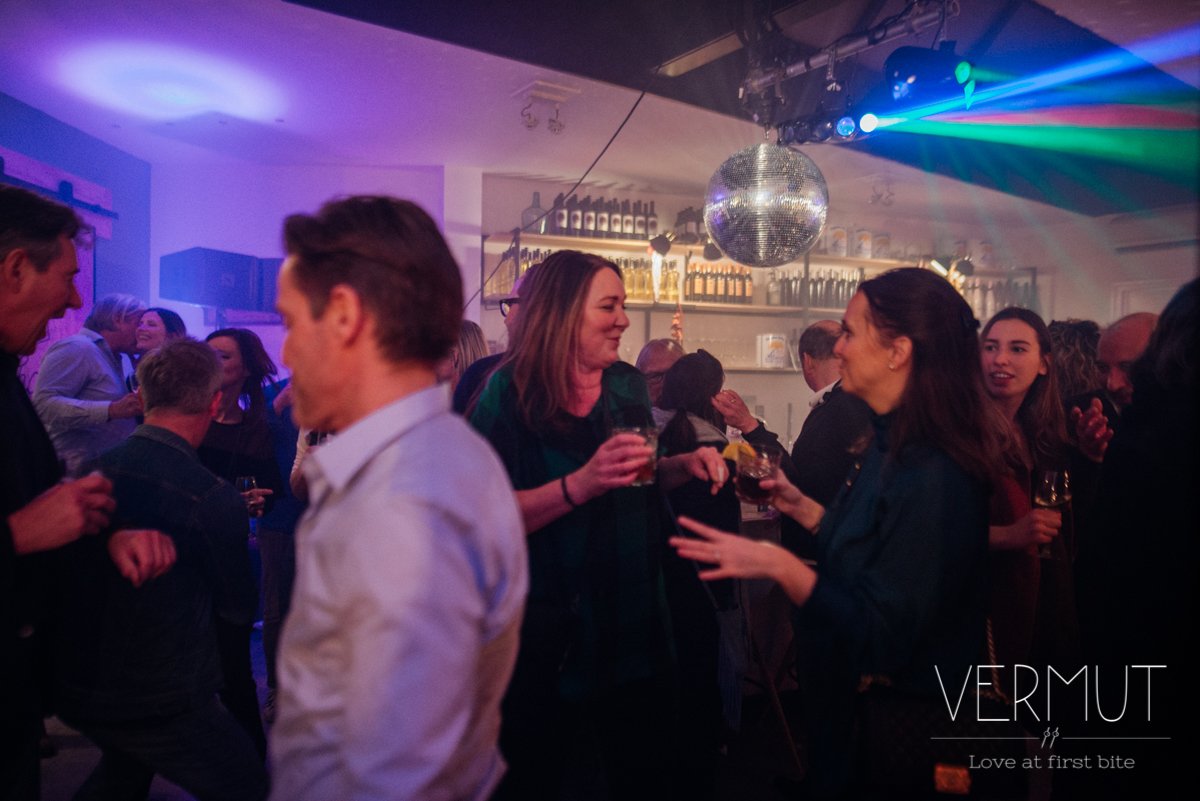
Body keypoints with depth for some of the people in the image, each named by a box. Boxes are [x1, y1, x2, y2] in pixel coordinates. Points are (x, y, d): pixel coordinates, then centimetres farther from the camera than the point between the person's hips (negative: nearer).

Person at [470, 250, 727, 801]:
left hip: (635, 619, 5)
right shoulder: (508, 394, -14)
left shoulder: (628, 385, 3)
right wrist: (580, 484, -32)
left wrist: (684, 465, -2)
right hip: (548, 630, -5)